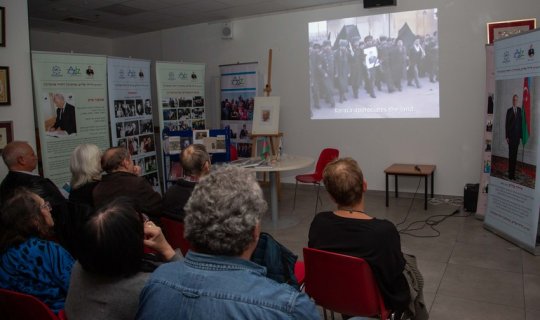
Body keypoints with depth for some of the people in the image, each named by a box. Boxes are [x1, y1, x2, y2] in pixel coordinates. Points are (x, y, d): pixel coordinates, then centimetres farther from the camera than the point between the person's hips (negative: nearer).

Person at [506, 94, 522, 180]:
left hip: (517, 135, 3)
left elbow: (521, 122, 8)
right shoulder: (509, 110, -2)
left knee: (515, 154, 6)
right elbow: (507, 124, -3)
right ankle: (510, 173, 3)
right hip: (511, 135, -3)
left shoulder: (520, 110, 8)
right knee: (510, 154, -3)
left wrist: (521, 134, 2)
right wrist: (507, 136, -7)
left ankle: (513, 173, 11)